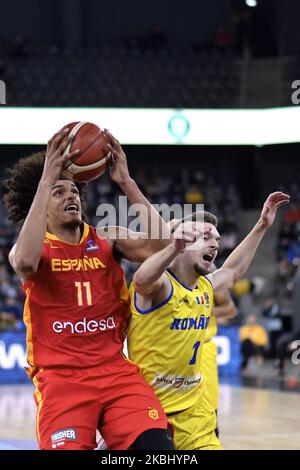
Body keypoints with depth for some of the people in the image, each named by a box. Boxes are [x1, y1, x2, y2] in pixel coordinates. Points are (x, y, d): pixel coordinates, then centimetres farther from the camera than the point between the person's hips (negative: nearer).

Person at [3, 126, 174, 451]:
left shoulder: (106, 241, 10)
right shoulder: (35, 247, 2)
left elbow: (159, 246, -6)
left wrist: (125, 182, -9)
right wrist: (46, 180, -23)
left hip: (115, 370, 3)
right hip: (60, 376, -2)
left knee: (157, 446, -17)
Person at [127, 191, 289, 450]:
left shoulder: (205, 287, 10)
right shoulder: (160, 284, -16)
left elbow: (231, 271, 33)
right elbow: (142, 280, -42)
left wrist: (262, 227, 31)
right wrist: (174, 247, -61)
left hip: (193, 408, 7)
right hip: (147, 407, -7)